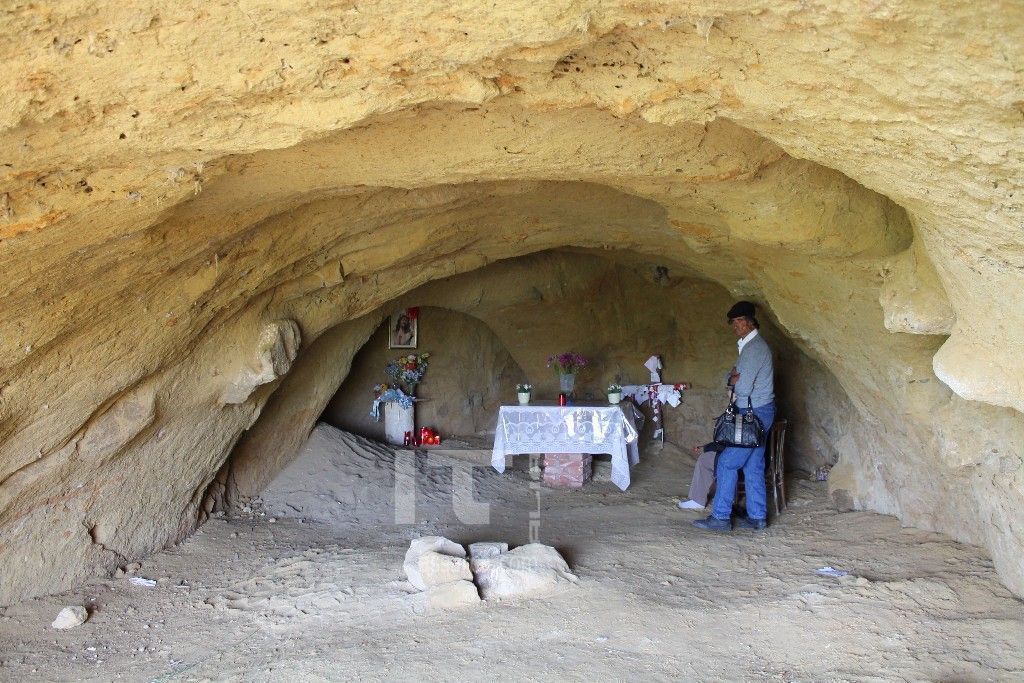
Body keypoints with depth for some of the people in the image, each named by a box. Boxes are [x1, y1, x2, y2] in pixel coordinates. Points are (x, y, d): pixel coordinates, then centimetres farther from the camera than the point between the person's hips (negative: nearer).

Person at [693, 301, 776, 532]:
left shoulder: (754, 348, -19)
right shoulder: (749, 345, 14)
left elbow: (742, 388, -23)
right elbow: (732, 378, 14)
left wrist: (734, 380, 0)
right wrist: (734, 378, -10)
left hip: (755, 414, -10)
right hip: (757, 412, 10)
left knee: (727, 463, -6)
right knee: (753, 467, 12)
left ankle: (720, 517, -1)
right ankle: (757, 517, 18)